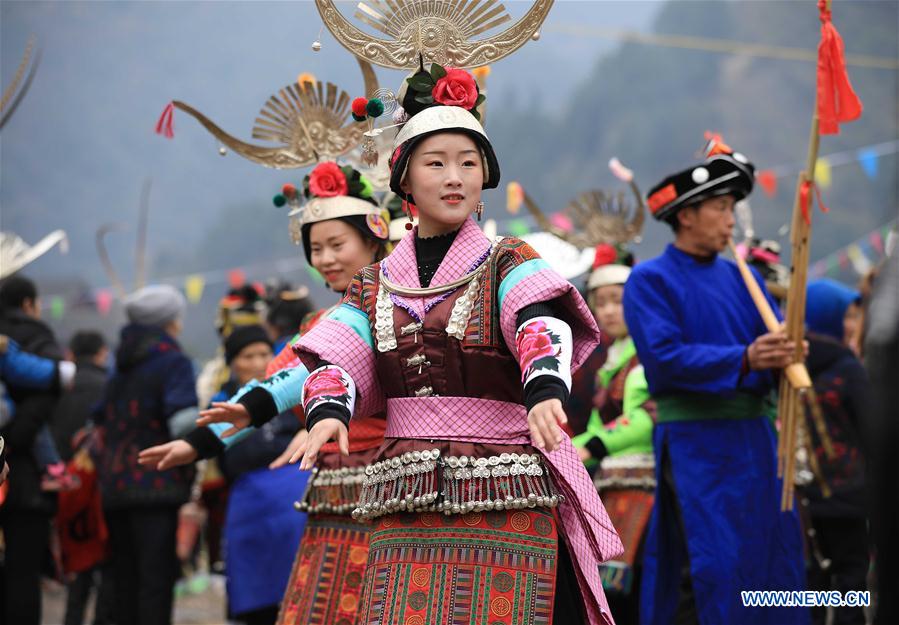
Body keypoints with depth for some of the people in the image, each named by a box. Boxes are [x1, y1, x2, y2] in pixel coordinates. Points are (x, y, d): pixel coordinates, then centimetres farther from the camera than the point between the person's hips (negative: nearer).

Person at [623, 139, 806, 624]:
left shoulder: (739, 278, 16)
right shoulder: (650, 281, -3)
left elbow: (773, 340, 9)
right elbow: (663, 356, -16)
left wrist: (783, 353, -16)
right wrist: (744, 360, -26)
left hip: (754, 436, 6)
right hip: (695, 442, -6)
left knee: (774, 556, 7)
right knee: (709, 567, -9)